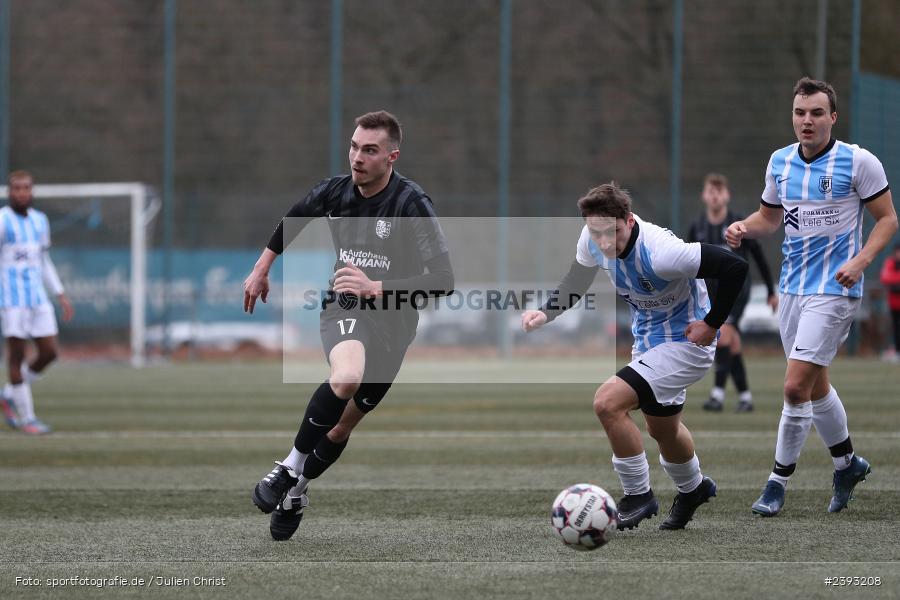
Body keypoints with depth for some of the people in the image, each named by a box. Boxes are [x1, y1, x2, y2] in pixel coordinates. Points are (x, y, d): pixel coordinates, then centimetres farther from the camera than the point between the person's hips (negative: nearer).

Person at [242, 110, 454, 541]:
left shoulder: (411, 204, -18)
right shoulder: (335, 191, -5)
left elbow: (442, 281, -24)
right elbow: (294, 218, 20)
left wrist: (377, 288, -30)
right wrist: (262, 268, 25)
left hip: (392, 323, -1)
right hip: (344, 309, 1)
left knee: (341, 427, 9)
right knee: (347, 377, -34)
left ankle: (296, 493, 35)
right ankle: (292, 466, -18)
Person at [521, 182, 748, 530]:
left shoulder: (659, 253, -37)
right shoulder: (592, 240, -16)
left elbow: (735, 267, -33)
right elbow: (576, 281, 7)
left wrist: (712, 324, -23)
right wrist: (546, 313, -10)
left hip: (686, 342, -8)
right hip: (647, 341, 8)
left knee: (607, 403, -22)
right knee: (662, 429, 26)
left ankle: (638, 495, -4)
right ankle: (693, 489, 56)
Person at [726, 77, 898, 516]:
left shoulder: (858, 162, -10)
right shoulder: (780, 161, 6)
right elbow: (769, 217, 19)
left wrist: (860, 260, -20)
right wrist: (743, 227, -3)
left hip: (834, 288, -6)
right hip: (792, 285, 6)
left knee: (796, 385, -13)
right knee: (815, 385, 16)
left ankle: (778, 481, -2)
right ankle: (847, 463, 36)